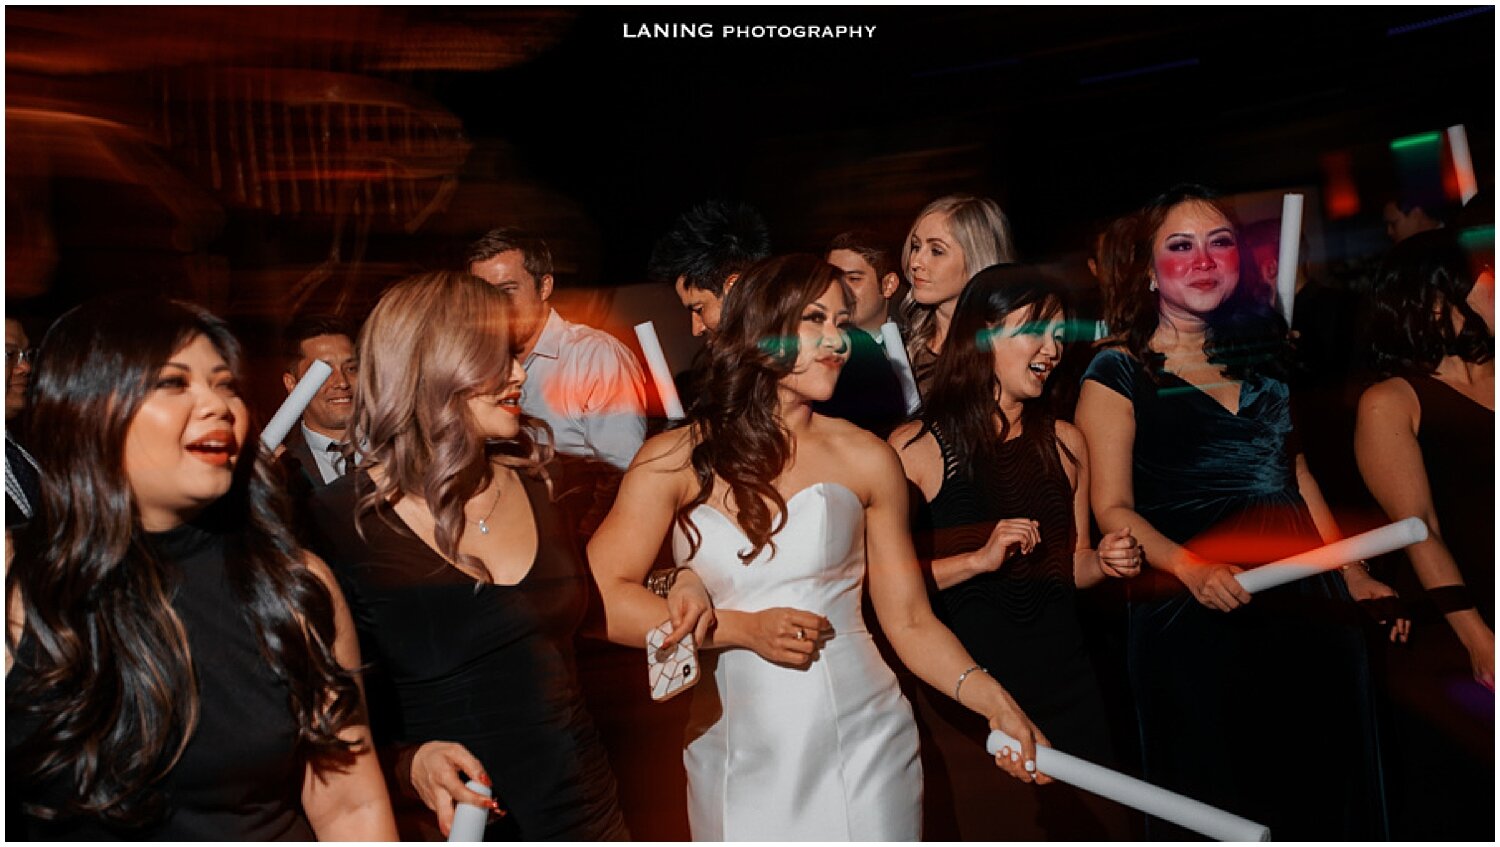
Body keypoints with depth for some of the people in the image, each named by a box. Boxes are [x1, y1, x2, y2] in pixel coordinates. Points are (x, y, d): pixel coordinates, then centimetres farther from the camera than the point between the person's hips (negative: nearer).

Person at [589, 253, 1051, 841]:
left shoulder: (866, 459, -1)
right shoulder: (676, 459, -2)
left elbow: (910, 622, 2)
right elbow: (598, 597, -9)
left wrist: (995, 703, -12)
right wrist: (743, 629, -13)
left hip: (861, 752, 0)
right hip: (734, 763, 0)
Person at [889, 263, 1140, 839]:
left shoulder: (1065, 442, 8)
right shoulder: (915, 447, -9)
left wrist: (1104, 561, -3)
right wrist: (980, 559, -21)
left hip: (1064, 679, 5)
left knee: (1085, 823, 11)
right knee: (979, 830, 7)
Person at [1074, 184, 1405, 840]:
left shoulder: (1259, 352, 13)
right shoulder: (1119, 373, -4)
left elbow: (1293, 471, 19)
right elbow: (1112, 508, -9)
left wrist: (1354, 575, 14)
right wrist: (1191, 568, -25)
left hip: (1310, 604, 6)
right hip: (1194, 623, -5)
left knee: (1328, 795, 13)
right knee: (1220, 812, 4)